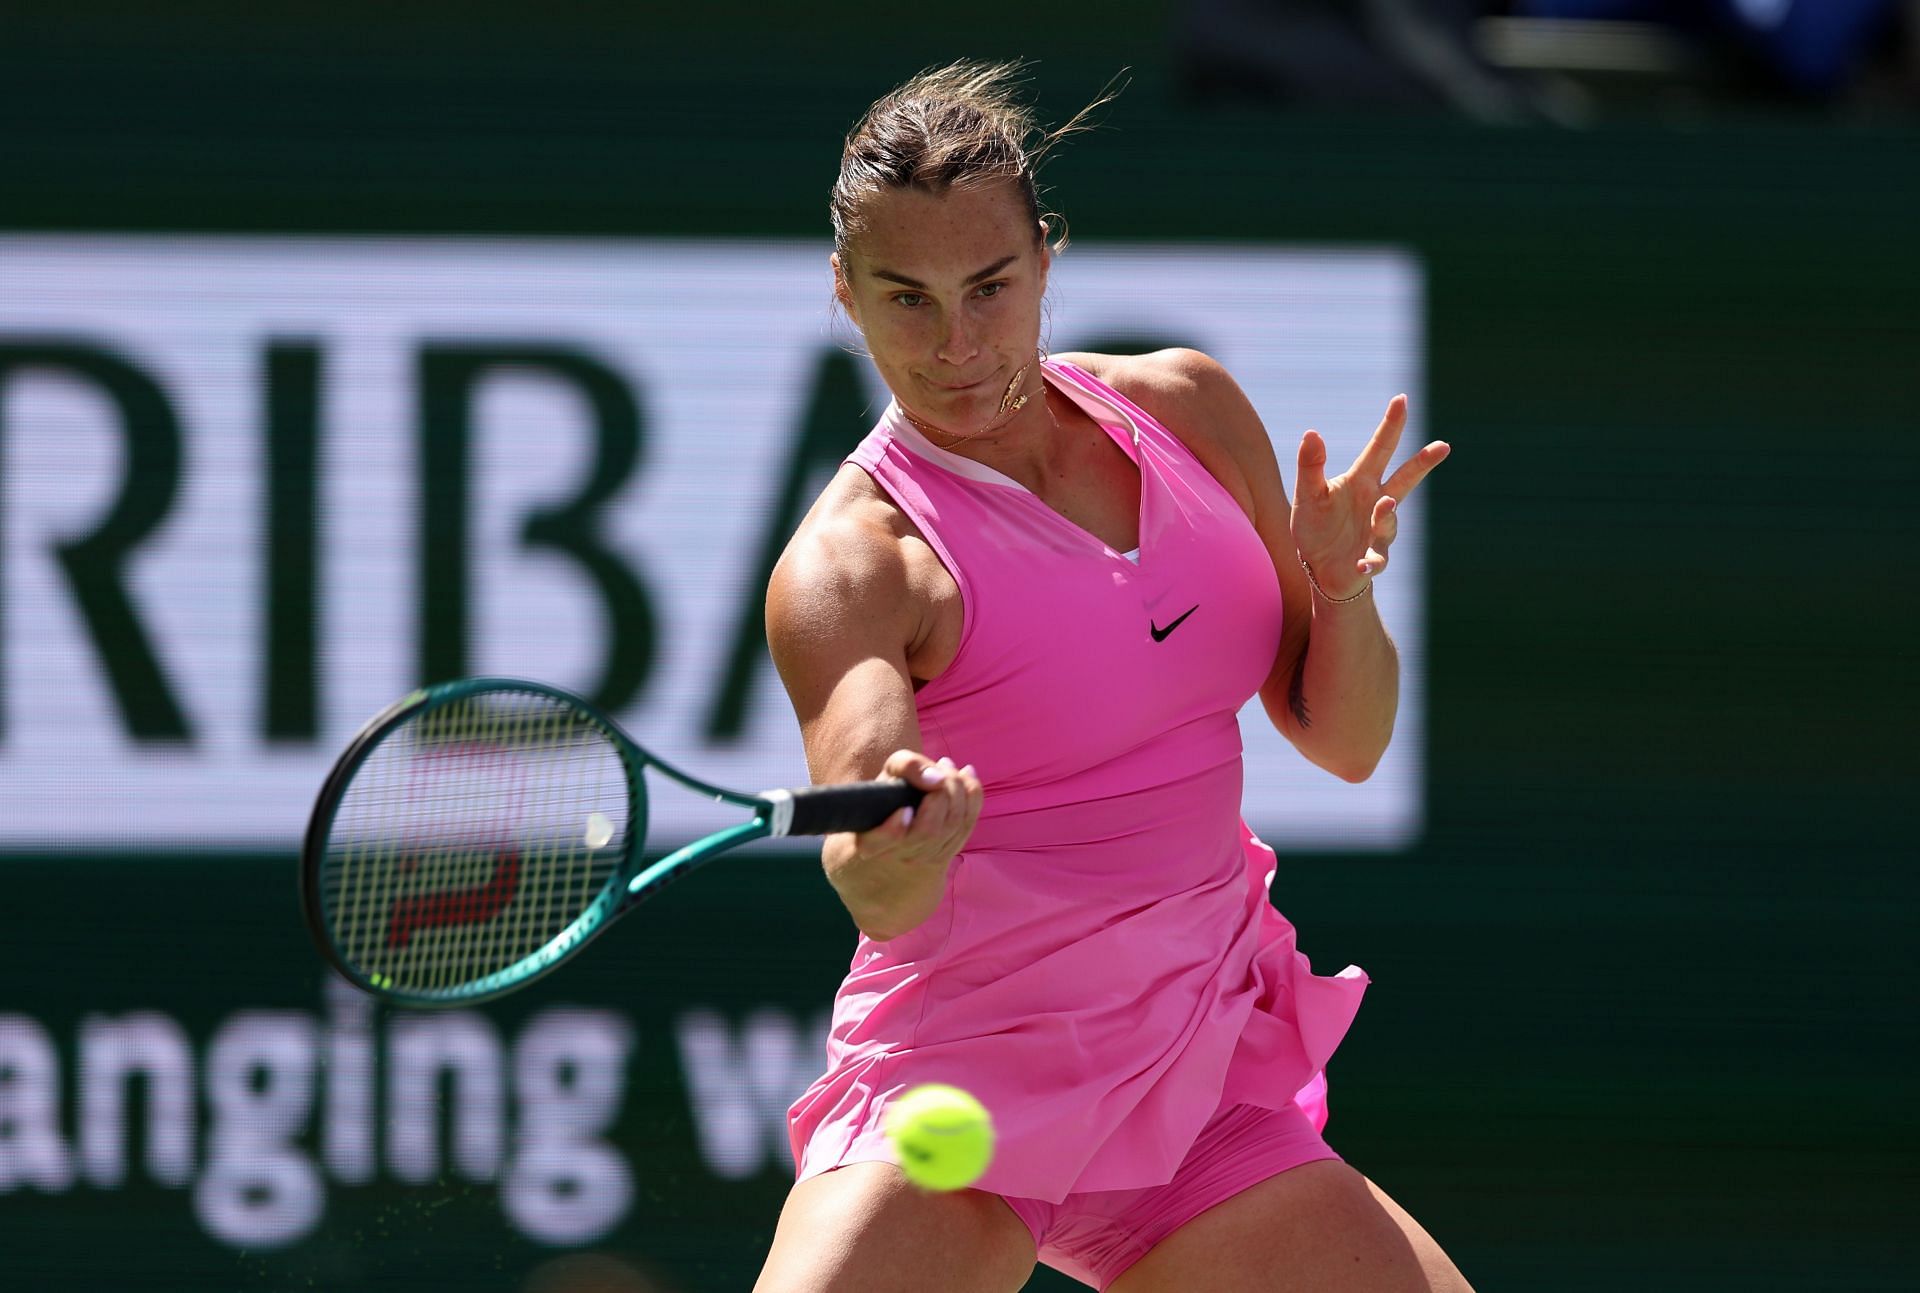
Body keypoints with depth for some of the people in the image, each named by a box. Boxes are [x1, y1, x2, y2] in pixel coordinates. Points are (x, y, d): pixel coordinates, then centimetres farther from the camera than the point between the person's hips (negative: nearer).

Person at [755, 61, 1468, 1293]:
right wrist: (889, 858, -54)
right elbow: (884, 900, -31)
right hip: (952, 1097, -5)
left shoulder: (1188, 409, 3)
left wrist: (1342, 588, -11)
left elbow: (1343, 740, 9)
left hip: (1202, 1105, 5)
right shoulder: (851, 564, -15)